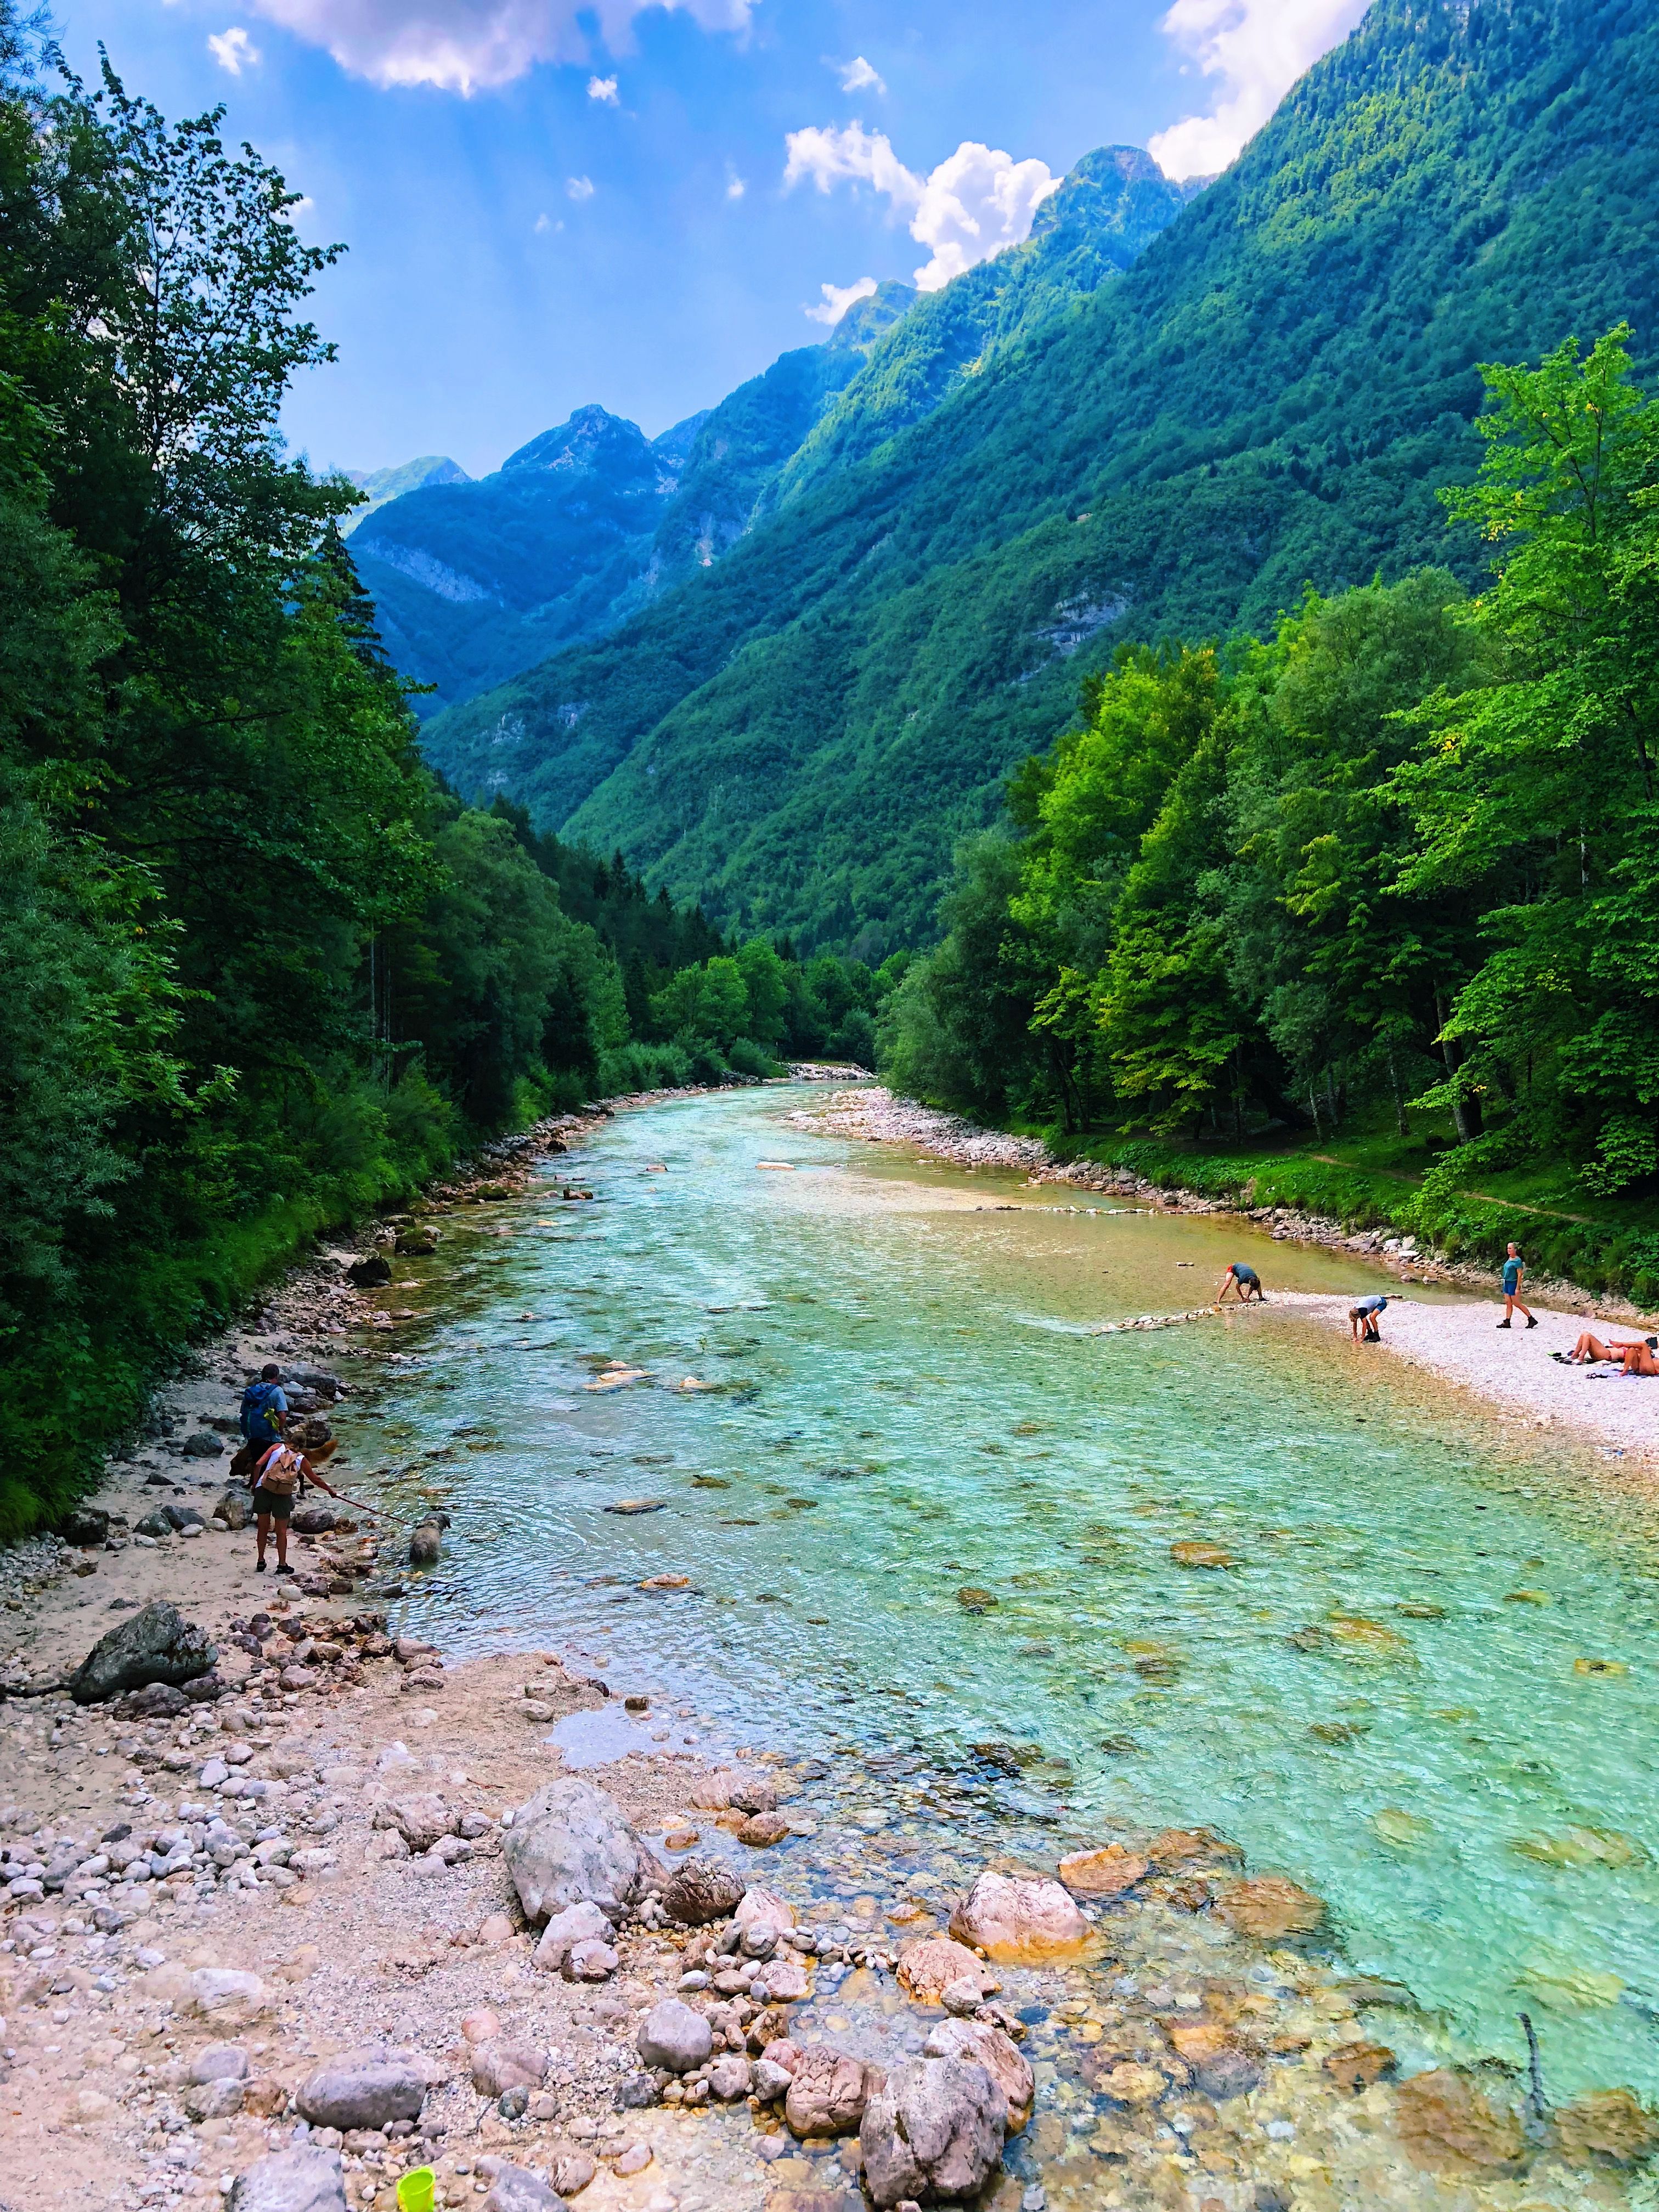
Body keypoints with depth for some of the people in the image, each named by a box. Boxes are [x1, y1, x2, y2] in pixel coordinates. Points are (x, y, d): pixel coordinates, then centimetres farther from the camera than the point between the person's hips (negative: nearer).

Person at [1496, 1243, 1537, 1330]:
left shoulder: (1517, 1261, -16)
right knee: (1508, 1303, 7)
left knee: (1517, 1304, -3)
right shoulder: (1510, 1259, 9)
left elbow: (1519, 1275, -18)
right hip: (1507, 1283, 8)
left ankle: (1532, 1319, 6)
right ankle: (1507, 1322, 8)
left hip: (1513, 1283, -8)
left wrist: (1517, 1288, -20)